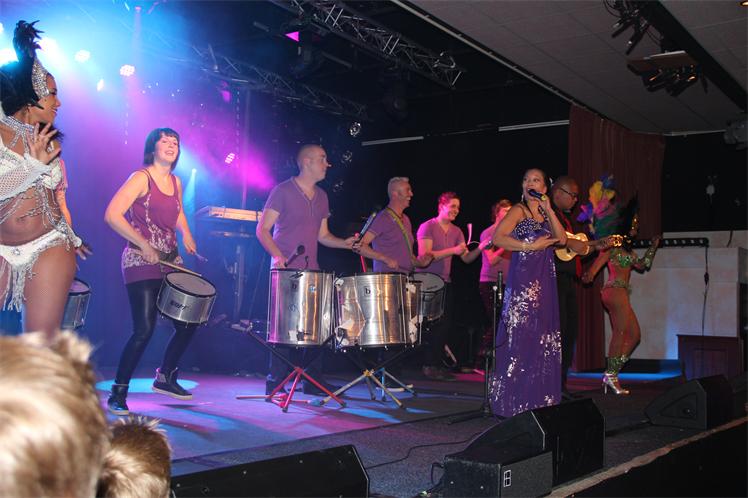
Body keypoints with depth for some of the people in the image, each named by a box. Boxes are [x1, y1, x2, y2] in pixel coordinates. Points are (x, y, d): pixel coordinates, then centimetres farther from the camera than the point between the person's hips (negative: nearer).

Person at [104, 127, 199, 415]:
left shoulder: (176, 182, 12)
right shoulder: (141, 178, -8)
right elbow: (112, 215, -17)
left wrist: (185, 233, 9)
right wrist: (144, 245, -19)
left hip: (171, 262, 8)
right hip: (141, 262, -7)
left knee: (188, 322, 7)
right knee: (144, 329, -13)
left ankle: (165, 378, 26)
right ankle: (118, 393, 2)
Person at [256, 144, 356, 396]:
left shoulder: (321, 197, 15)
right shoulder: (283, 191, -5)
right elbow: (262, 229, -6)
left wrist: (344, 243, 3)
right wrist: (277, 255, -22)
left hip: (312, 272, 6)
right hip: (285, 271, -6)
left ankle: (312, 382, 15)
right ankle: (275, 383, 5)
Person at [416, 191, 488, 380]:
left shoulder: (456, 231, 13)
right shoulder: (427, 227, -7)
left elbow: (467, 258, 9)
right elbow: (424, 255, -18)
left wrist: (480, 248, -10)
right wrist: (452, 251, -22)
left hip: (445, 283, 7)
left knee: (446, 324, 5)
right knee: (436, 325, -8)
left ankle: (436, 365, 14)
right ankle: (429, 366, 1)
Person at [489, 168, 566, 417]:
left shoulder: (545, 214, 18)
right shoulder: (519, 210, -2)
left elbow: (562, 239, 3)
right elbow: (497, 238, -15)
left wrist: (549, 209, -4)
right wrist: (531, 246, -16)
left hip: (545, 282, 7)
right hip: (522, 280, -7)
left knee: (543, 340, 7)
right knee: (522, 338, -6)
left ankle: (538, 401, 15)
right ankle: (516, 403, 1)